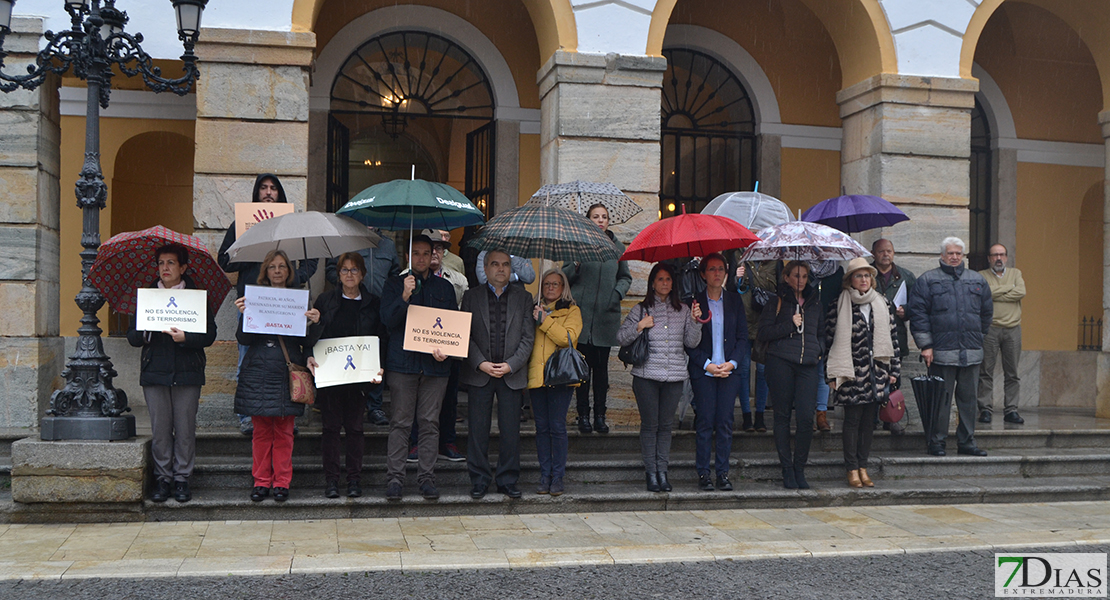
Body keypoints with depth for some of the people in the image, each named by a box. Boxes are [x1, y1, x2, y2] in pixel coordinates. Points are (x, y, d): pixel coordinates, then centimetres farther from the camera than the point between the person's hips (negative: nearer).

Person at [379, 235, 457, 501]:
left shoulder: (444, 287, 14)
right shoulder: (394, 285, 10)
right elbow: (388, 320, -2)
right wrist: (405, 296, -18)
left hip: (435, 365, 2)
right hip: (402, 363, -1)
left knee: (430, 422, 2)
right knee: (400, 422, -2)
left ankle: (426, 477, 9)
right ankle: (394, 477, 4)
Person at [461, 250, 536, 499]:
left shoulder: (523, 298, 8)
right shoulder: (472, 297, 7)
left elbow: (528, 337, 3)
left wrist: (511, 365, -9)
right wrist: (481, 364, -11)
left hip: (512, 374, 1)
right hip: (479, 374, 0)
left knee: (511, 430, 2)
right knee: (478, 430, 2)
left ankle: (507, 480, 15)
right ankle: (479, 480, 13)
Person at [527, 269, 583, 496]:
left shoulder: (571, 311, 6)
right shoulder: (534, 311, 18)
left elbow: (568, 338, -11)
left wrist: (545, 321, -14)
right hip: (537, 375, 4)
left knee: (557, 427, -4)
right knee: (542, 427, 5)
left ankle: (558, 477, 3)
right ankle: (545, 475, 12)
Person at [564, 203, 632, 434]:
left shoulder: (617, 247, 12)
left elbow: (625, 277, 19)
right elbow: (564, 276, 6)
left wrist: (618, 292, 0)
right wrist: (576, 266, -14)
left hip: (607, 315, 2)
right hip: (582, 313, -2)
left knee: (601, 367, 4)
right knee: (583, 365, -2)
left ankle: (599, 416, 12)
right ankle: (583, 415, 8)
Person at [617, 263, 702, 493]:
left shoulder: (683, 310, 11)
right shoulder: (641, 310, 4)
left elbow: (691, 342, 7)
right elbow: (620, 338, 1)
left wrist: (695, 321, -7)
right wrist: (640, 326, -11)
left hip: (674, 375, 2)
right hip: (647, 375, -2)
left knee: (666, 424, 6)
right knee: (650, 424, 1)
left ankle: (662, 470, 15)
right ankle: (650, 472, 10)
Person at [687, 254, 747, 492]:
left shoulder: (734, 300, 10)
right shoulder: (694, 301, 2)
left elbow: (742, 336, 8)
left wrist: (732, 363, -5)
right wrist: (707, 364, -10)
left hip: (730, 369, 2)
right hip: (703, 371, -2)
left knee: (725, 421, 0)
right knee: (705, 421, -3)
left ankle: (723, 472, 8)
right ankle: (703, 472, 5)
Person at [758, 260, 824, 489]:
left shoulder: (814, 301, 20)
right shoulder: (776, 301, 6)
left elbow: (821, 331, 29)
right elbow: (763, 334, -1)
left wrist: (819, 349, 10)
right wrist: (790, 325, -9)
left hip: (808, 363, 3)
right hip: (781, 361, -3)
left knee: (806, 417, -9)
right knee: (782, 416, 1)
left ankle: (799, 469, 6)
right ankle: (787, 470, 10)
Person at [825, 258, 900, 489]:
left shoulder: (884, 304, 10)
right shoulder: (839, 307, -3)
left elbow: (892, 337, 12)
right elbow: (830, 340, -3)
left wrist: (894, 370, 9)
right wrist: (832, 374, -6)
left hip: (877, 372, 4)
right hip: (851, 374, -3)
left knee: (869, 421, 6)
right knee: (852, 420, -1)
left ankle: (863, 467, 15)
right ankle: (852, 469, 7)